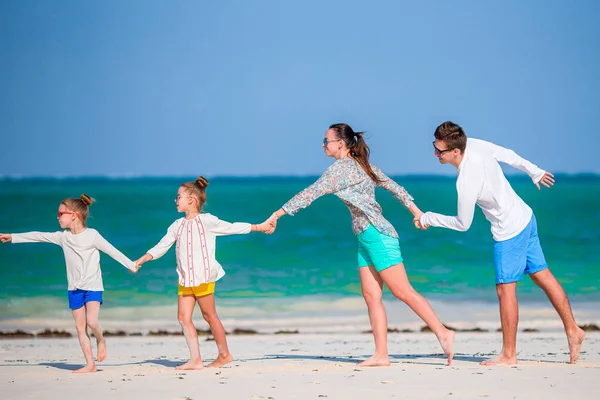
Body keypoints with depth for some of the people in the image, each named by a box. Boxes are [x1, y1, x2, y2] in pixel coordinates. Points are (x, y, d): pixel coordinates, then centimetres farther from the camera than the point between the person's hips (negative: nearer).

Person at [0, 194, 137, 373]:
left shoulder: (92, 235, -9)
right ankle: (90, 364, 5)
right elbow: (39, 236, 7)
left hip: (92, 286, -5)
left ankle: (101, 340, 10)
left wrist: (130, 265, -11)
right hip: (74, 288, 5)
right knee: (80, 327, 2)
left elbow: (111, 250, -9)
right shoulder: (63, 237, 5)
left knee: (92, 321, -22)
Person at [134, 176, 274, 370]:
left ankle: (224, 354, 15)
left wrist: (259, 227, 3)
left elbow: (232, 228, 1)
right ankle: (195, 360, 0)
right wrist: (142, 259, 3)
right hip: (185, 278, 6)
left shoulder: (206, 221, -4)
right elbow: (162, 246, 13)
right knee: (183, 317, -2)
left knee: (209, 315, 1)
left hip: (203, 276, -6)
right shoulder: (177, 225, 13)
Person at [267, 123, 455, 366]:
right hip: (366, 238, 9)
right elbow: (395, 188, 19)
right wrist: (417, 213, 23)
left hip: (376, 234, -9)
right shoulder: (363, 165, 15)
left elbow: (312, 193, -16)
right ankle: (381, 355, 1)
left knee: (402, 291, -9)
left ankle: (442, 333, -7)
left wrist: (279, 213, -14)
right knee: (371, 296, 4)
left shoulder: (342, 167, -11)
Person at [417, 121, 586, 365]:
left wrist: (429, 219, -2)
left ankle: (509, 355, 6)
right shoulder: (474, 145, -8)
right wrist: (534, 172, 25)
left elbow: (463, 224, -15)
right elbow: (508, 155, 9)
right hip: (525, 217, 9)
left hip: (510, 232, -9)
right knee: (542, 276, 16)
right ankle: (572, 330, 22)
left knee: (505, 289, -1)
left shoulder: (466, 183, -29)